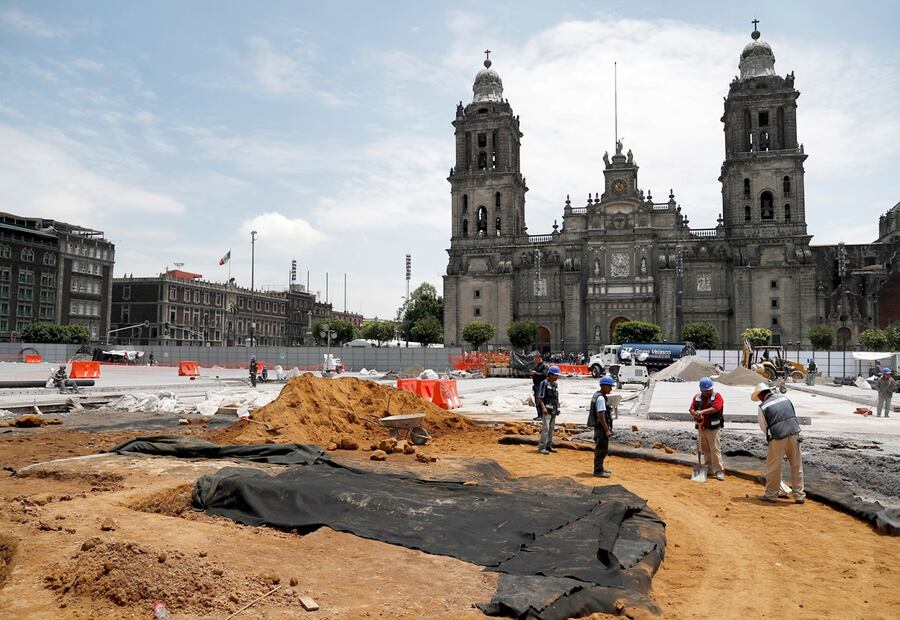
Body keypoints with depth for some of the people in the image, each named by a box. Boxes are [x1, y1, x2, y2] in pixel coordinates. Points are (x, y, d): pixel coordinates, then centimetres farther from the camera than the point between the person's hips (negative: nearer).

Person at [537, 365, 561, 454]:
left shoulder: (555, 385, 15)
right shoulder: (544, 383, -8)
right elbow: (540, 397, -12)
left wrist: (557, 408, 17)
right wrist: (543, 407, -20)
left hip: (554, 410, 8)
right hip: (547, 410, -8)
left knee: (551, 428, 11)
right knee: (545, 428, -11)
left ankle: (549, 446, 19)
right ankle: (541, 447, -8)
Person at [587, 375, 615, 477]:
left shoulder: (598, 395, 12)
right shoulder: (601, 398, -20)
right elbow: (601, 415, -24)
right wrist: (607, 430, -23)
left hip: (600, 427, 10)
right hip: (601, 427, -10)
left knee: (601, 449, 20)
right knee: (601, 449, -2)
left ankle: (599, 468, 32)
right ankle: (598, 471, 7)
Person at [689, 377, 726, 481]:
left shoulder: (717, 396, -6)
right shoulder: (697, 397, 8)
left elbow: (716, 408, -22)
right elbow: (692, 409, 1)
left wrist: (702, 412, -29)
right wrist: (696, 414, -22)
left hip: (713, 428, -5)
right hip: (701, 428, 5)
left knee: (715, 450, -6)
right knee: (705, 450, 11)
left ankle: (719, 471, -1)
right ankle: (709, 469, 21)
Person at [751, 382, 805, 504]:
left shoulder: (763, 407, -5)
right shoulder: (784, 397, 8)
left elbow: (764, 427, 2)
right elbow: (794, 415, 17)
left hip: (778, 438, -5)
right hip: (794, 434, 5)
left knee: (773, 467, 9)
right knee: (796, 466, 14)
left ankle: (771, 495, 17)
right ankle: (799, 495, 21)